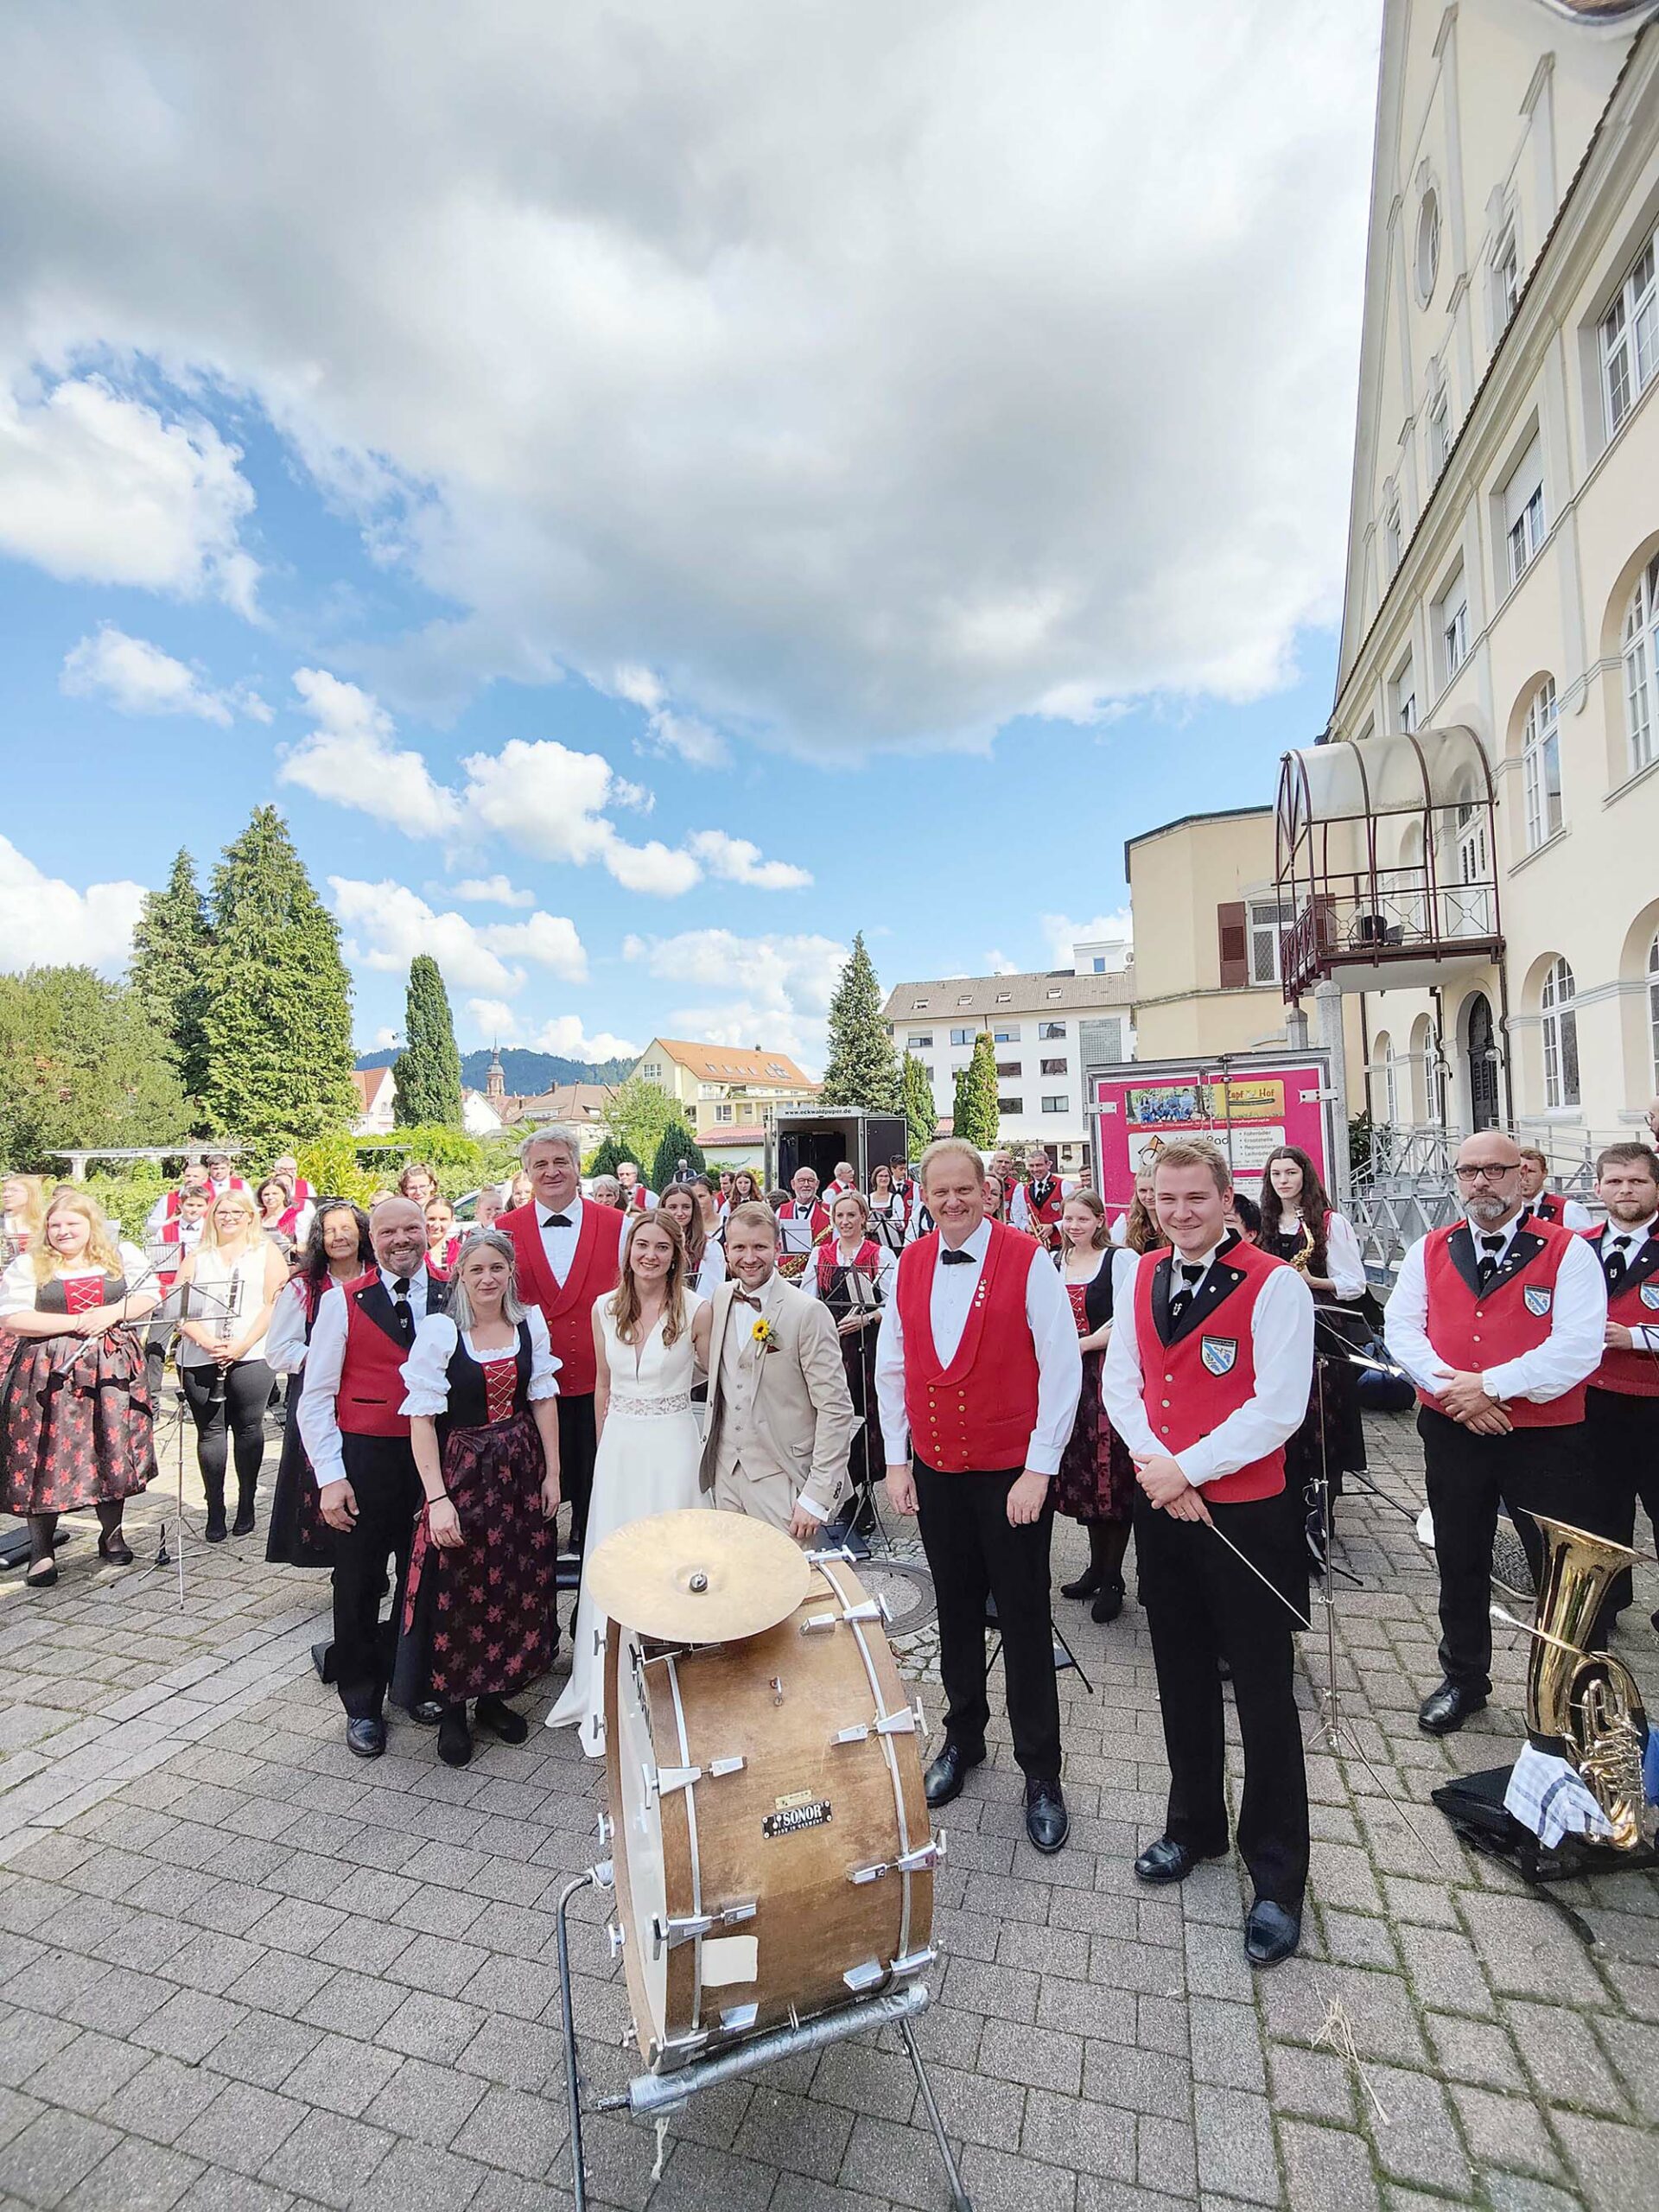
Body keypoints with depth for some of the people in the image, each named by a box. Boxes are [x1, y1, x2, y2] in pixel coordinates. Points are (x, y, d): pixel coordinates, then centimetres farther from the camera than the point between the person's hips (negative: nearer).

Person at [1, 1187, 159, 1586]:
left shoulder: (123, 1255, 8)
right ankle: (41, 1552, 16)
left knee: (114, 1451, 6)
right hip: (49, 1374, -1)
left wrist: (112, 1313, -14)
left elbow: (149, 1296, 4)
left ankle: (112, 1535, 24)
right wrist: (77, 1322, -15)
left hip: (112, 1370, 1)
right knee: (44, 1459, 1)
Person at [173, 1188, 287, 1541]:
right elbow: (179, 1306, 6)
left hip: (250, 1355, -2)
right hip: (200, 1357, 2)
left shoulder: (267, 1252, 8)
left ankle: (246, 1505, 13)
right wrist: (206, 1342, -10)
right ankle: (214, 1510, 12)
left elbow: (274, 1303, -1)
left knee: (248, 1429, 1)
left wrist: (241, 1345, -11)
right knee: (210, 1431, 4)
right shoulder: (196, 1257, 15)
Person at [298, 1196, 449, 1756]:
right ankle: (362, 1705, 32)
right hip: (365, 1459, -1)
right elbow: (317, 1396, -3)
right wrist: (330, 1476, -8)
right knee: (359, 1587, 11)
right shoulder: (343, 1302, -4)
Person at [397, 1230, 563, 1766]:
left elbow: (543, 1399, 4)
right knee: (458, 1591, 5)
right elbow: (422, 1419, -13)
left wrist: (552, 1473, 3)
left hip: (521, 1472, 4)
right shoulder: (438, 1330, -13)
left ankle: (495, 1697, 33)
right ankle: (452, 1710, 27)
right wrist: (437, 1498, -17)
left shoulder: (530, 1323, -1)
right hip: (461, 1472, -4)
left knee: (519, 1589, 12)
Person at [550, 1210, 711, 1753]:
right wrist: (606, 1445, 14)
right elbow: (602, 1384, 11)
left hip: (673, 1447, -4)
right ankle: (610, 1697, 31)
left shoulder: (696, 1310, -11)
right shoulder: (604, 1308, 1)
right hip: (618, 1445, 4)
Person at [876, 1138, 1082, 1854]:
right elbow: (891, 1367, 7)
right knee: (956, 1610, 18)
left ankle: (1040, 1773, 27)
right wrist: (896, 1459, 5)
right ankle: (963, 1738, 39)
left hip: (1012, 1473, -4)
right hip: (935, 1471, 4)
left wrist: (1039, 1470, -13)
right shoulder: (908, 1266, 0)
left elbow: (1062, 1368, -12)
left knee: (1024, 1620, 8)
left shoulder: (1027, 1260, -13)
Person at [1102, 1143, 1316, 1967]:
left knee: (1263, 1696, 9)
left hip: (1242, 1511, -5)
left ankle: (1276, 1878, 29)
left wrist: (1187, 1469, -18)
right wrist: (1156, 1465, -11)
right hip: (1160, 1503, 5)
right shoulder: (1142, 1275, 3)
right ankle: (1194, 1825, 43)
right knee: (1182, 1680, 21)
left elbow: (1278, 1406, -20)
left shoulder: (1274, 1284, -15)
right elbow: (1120, 1381, 4)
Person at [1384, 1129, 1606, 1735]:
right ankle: (1463, 1679, 35)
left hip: (1544, 1436, -3)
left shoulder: (1567, 1252, -6)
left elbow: (1579, 1346, -15)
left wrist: (1490, 1384, -20)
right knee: (1460, 1565, 16)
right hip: (1451, 1432, 3)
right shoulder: (1430, 1251, 5)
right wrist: (1453, 1390, -15)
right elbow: (1400, 1328, 0)